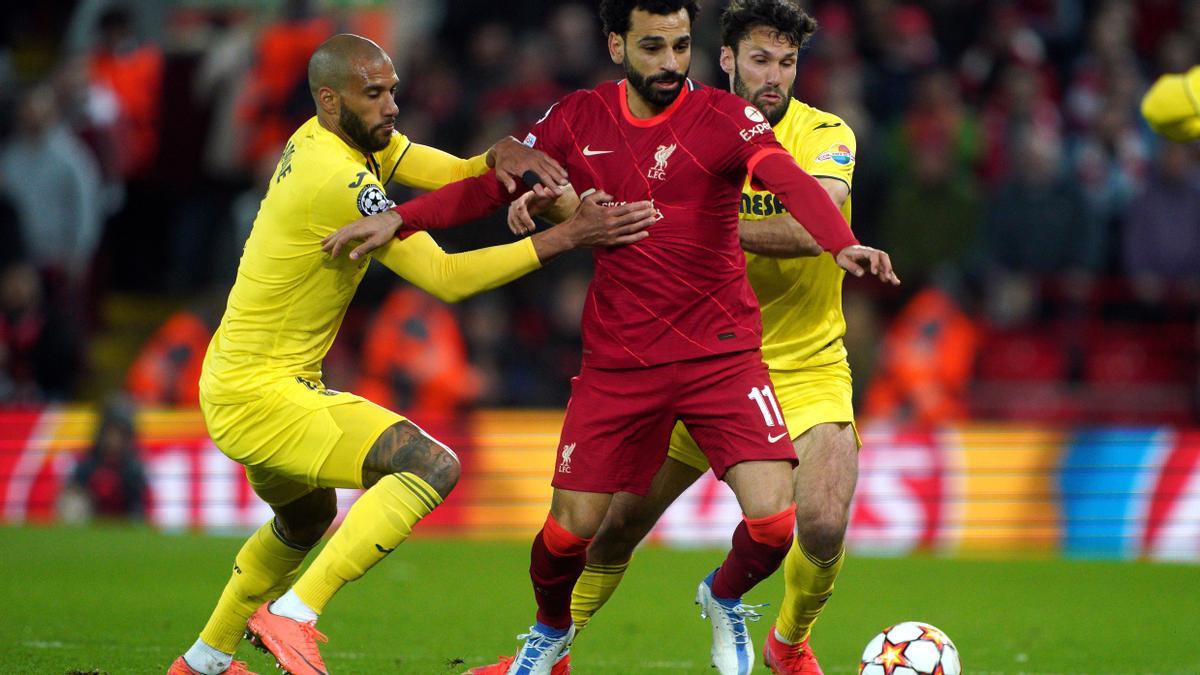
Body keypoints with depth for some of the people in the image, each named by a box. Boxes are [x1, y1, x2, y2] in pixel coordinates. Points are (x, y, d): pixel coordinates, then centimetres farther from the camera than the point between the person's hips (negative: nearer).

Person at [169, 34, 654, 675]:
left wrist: (499, 154, -22)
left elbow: (452, 174, 2)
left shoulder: (344, 138, 6)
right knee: (433, 466, -23)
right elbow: (444, 278, -23)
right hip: (259, 394, -11)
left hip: (236, 384, 11)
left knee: (306, 516, 34)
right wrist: (567, 237, -24)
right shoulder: (337, 178, -24)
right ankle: (292, 616, -20)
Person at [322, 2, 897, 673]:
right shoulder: (579, 120, 2)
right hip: (618, 360, 2)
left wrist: (844, 243, -45)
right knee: (570, 529, 1)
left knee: (772, 521, -13)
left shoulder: (724, 118, -9)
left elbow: (792, 182, -26)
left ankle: (724, 596, 23)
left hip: (721, 352, -2)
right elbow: (492, 185, 13)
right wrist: (399, 217, 1)